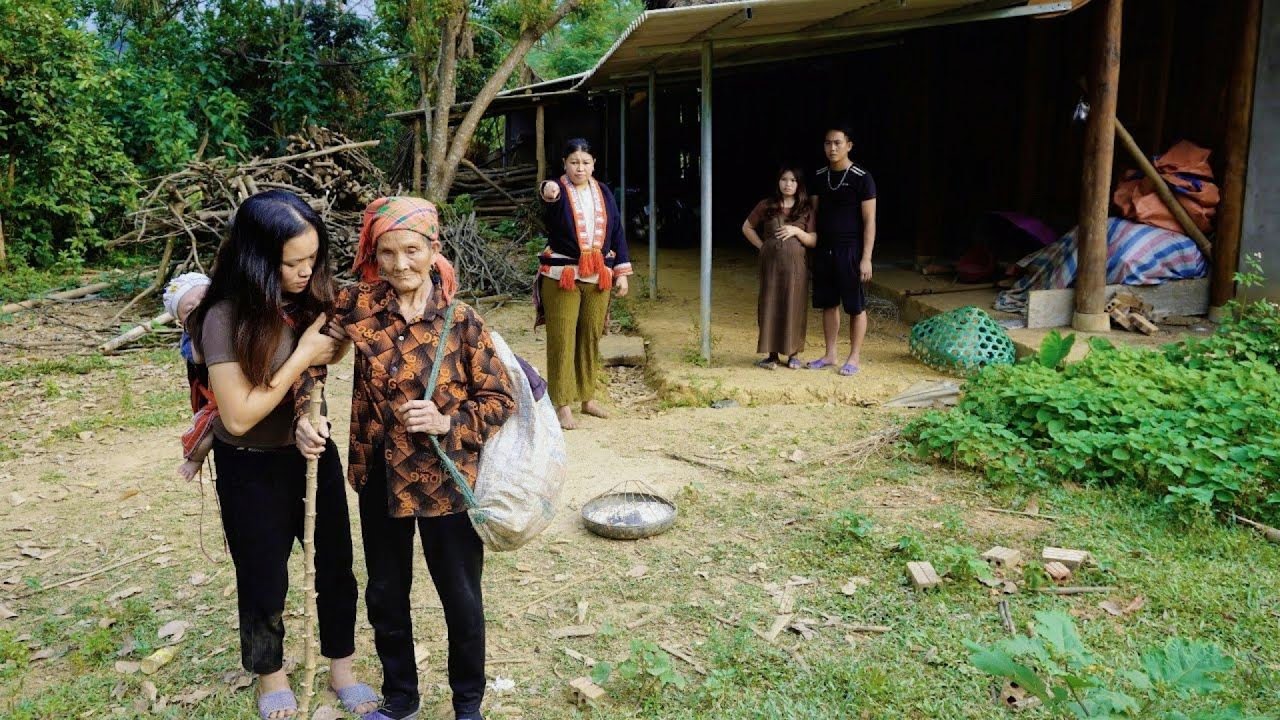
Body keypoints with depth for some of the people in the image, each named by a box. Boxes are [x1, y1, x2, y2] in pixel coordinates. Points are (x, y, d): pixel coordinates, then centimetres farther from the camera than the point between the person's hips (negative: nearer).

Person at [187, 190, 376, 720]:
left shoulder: (313, 295, -9)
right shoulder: (226, 318, -24)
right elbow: (238, 416, -24)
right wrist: (303, 356, -24)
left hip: (314, 451, 5)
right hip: (252, 469, -4)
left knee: (337, 565, 14)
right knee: (264, 579, 15)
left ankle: (341, 667, 36)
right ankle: (271, 676, 40)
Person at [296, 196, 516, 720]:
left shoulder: (460, 320, -12)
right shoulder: (357, 306, -6)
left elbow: (500, 398, -7)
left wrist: (449, 422, -22)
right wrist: (305, 417, -9)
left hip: (445, 479, -3)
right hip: (379, 477, 3)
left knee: (461, 597, 12)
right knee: (385, 596, 19)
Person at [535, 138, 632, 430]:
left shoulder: (604, 193, 9)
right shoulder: (558, 191, -7)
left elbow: (617, 231, 11)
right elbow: (549, 194, -32)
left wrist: (621, 272, 6)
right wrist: (548, 190, -57)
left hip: (597, 277, 5)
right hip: (561, 275, -4)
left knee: (591, 338, 12)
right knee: (562, 340, -3)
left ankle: (588, 397, 25)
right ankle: (562, 405, 4)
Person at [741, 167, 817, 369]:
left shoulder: (806, 210, 4)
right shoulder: (766, 206, 4)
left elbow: (814, 241, 2)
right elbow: (747, 227, 14)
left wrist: (797, 231, -15)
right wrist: (762, 246, 4)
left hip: (796, 264, 0)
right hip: (771, 263, 0)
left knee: (794, 307, 1)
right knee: (770, 306, 0)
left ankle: (793, 354, 12)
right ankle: (773, 355, 7)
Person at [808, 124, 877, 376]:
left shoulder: (861, 178, -9)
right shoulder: (819, 177, 7)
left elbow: (869, 221, -10)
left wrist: (866, 258, -14)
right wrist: (810, 246, 7)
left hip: (850, 251, -5)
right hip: (823, 250, 5)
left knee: (856, 306, 2)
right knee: (828, 304, 11)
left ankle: (854, 357, 13)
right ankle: (830, 355, 22)